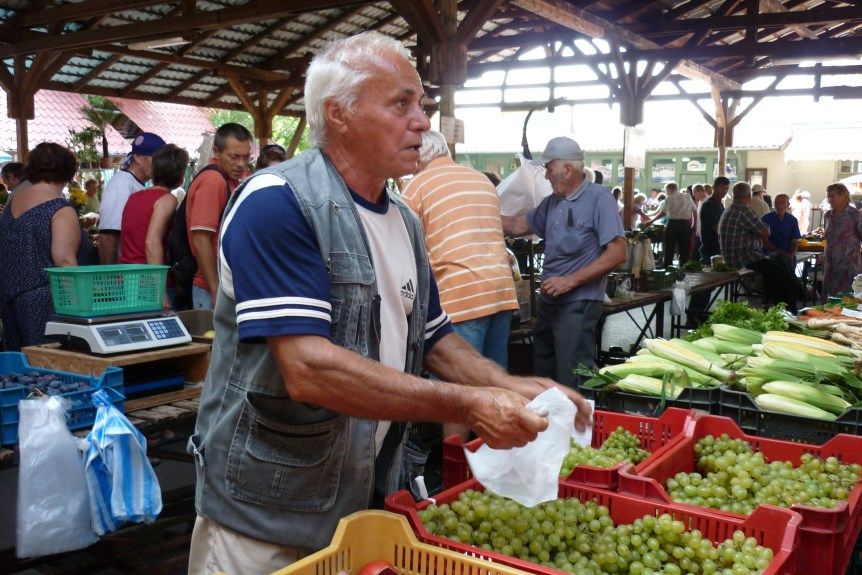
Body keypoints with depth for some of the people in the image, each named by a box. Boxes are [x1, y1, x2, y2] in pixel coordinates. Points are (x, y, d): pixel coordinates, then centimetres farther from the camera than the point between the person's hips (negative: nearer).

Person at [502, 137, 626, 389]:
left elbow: (617, 253, -19)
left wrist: (570, 281, -21)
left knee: (572, 381, -3)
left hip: (578, 304, -8)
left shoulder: (599, 198, -13)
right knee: (542, 373, 19)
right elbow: (519, 225, 21)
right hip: (549, 300, 8)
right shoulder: (553, 202, 11)